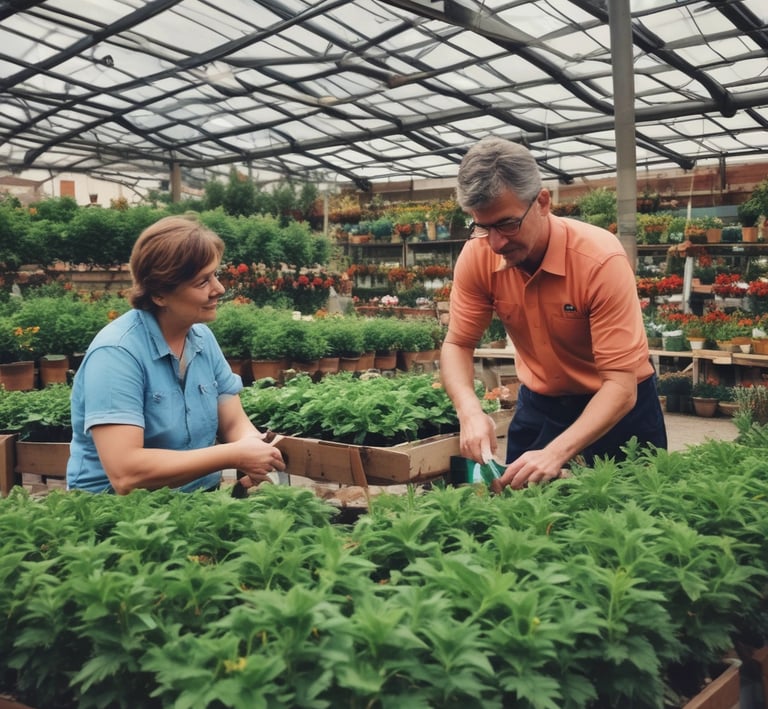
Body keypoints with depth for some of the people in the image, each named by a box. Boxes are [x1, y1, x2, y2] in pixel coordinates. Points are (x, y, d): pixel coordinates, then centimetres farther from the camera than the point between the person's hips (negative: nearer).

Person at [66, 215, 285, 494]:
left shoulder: (203, 337, 1)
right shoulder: (116, 353, -19)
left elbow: (234, 424, 3)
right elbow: (125, 474, -26)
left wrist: (252, 445, -19)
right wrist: (234, 456, -25)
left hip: (200, 498, 6)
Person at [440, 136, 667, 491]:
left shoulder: (601, 259, -29)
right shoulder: (476, 257, -17)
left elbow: (621, 384, -29)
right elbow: (457, 345, -8)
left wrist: (556, 452, -42)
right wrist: (470, 411, -29)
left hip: (616, 406, -3)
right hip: (538, 404, 3)